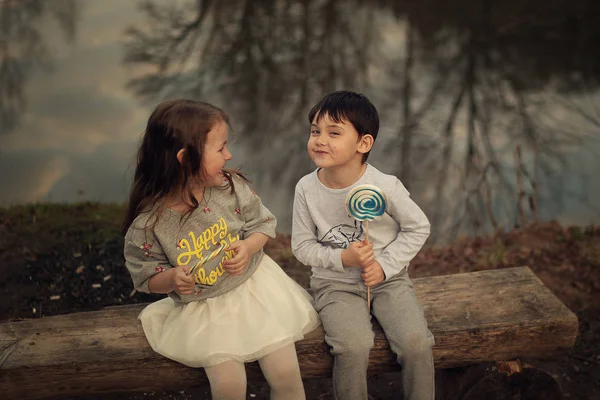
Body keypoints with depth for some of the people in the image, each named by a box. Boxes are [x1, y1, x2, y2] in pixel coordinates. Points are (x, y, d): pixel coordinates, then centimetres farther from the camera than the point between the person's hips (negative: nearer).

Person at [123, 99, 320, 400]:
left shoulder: (231, 187, -12)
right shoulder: (149, 221, -18)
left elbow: (263, 223, 2)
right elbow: (146, 277, -6)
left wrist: (249, 247, -18)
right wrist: (171, 278, -27)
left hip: (254, 287, 2)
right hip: (203, 308, -1)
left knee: (286, 375, -5)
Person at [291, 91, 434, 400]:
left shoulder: (386, 186, -14)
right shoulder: (307, 189, -10)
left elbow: (418, 228, -2)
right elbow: (302, 247, -2)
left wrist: (385, 264, -12)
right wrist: (342, 258, -18)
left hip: (388, 279, 0)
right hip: (336, 284, 0)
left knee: (417, 343, -18)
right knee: (353, 347, -25)